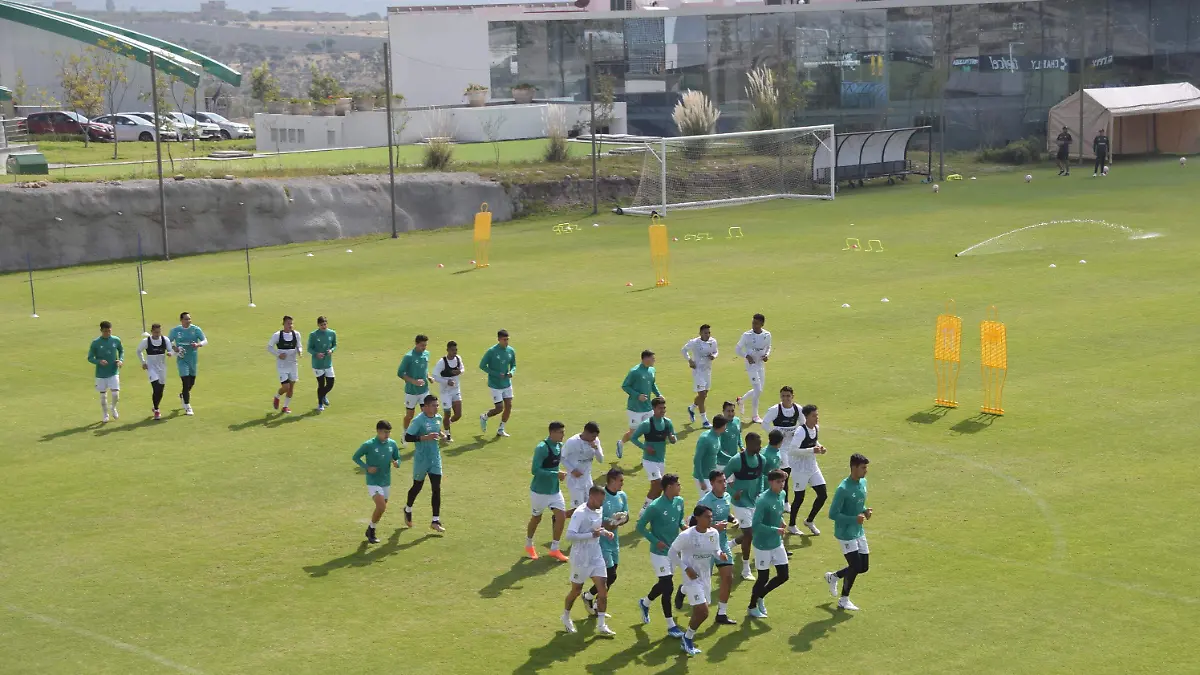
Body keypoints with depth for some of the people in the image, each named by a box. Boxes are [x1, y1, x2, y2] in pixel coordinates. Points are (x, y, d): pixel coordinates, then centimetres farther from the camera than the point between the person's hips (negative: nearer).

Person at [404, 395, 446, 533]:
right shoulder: (419, 420, -17)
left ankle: (436, 521, 1)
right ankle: (408, 510, 41)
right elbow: (407, 437, -20)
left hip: (435, 458, 5)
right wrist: (426, 437, -27)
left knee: (436, 489, -2)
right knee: (417, 486, 13)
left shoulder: (438, 418, 5)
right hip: (421, 459, -5)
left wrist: (440, 435, 5)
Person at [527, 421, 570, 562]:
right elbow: (535, 470, -27)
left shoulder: (559, 446, 1)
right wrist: (556, 474, -27)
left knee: (561, 516, -2)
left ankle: (554, 549, 12)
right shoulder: (542, 448, -24)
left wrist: (559, 473, 3)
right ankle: (528, 546, 36)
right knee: (537, 518, 11)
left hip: (555, 490, 7)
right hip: (540, 491, -7)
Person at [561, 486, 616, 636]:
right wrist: (592, 534, -29)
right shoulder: (580, 513, -22)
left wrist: (605, 532, 0)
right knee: (576, 590, 10)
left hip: (596, 557, 6)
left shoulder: (600, 510, 2)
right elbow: (570, 535, -27)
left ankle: (601, 625, 4)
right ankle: (566, 617, 35)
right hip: (581, 559, -6)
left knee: (603, 589, -1)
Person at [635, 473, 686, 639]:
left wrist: (683, 526, -6)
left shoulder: (679, 502, -1)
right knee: (668, 587, -9)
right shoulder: (655, 507, -22)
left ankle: (645, 603, 49)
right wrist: (656, 541, -19)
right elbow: (640, 527, -13)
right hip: (660, 552, -7)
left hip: (673, 550, 8)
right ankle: (671, 626, 0)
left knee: (664, 584, 20)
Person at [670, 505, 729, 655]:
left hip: (706, 576, 6)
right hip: (692, 577, -6)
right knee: (703, 612, -13)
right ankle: (688, 638, 9)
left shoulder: (714, 533, -4)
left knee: (699, 612, 12)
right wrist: (686, 568, -18)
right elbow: (673, 552, -11)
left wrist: (721, 555, -15)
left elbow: (716, 551, 10)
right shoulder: (686, 535, -20)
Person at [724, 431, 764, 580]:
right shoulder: (737, 460, -20)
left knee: (753, 533, 14)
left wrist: (760, 492, 4)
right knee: (749, 535, -8)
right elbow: (722, 478, -13)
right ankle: (746, 570, 7)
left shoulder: (760, 459, 0)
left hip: (754, 501, 7)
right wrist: (734, 492, -20)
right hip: (741, 503, -7)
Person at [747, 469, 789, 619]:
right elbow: (756, 525, -26)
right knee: (763, 578, 5)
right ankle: (752, 607, 29)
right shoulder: (763, 500, -25)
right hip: (763, 545, -8)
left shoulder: (781, 495, 1)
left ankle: (760, 596, 32)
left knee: (783, 576, 9)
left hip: (777, 543, 8)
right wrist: (775, 530, -28)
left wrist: (781, 521, 0)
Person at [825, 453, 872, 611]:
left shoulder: (863, 482, 2)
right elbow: (832, 514, -20)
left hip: (859, 532, 8)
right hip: (845, 534, -8)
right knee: (855, 566, -8)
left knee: (864, 567, 11)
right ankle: (844, 600, 12)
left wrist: (865, 511, -3)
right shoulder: (843, 489, -23)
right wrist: (854, 519, -27)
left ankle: (833, 576, 34)